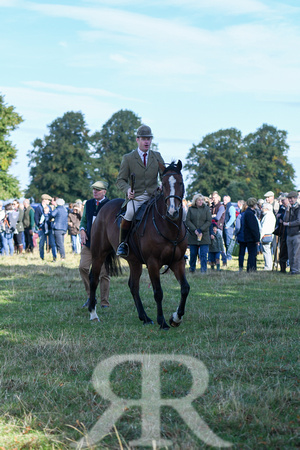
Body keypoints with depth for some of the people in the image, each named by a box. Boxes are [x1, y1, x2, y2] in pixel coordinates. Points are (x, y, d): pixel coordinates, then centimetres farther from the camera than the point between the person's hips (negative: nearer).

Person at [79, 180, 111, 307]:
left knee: (104, 272, 0)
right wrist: (82, 230, 1)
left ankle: (104, 301, 9)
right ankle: (90, 296, 5)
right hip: (88, 242, 4)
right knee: (82, 267, -10)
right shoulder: (88, 204, 11)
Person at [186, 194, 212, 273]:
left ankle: (203, 269, -7)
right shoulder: (191, 209, 7)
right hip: (193, 235, 1)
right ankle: (192, 269, 20)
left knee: (203, 254, -7)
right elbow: (187, 221, 0)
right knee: (193, 254, 7)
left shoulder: (206, 209, 5)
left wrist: (201, 230, -12)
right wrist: (195, 230, -13)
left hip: (204, 235, -1)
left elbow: (209, 221, -1)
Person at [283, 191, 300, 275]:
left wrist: (288, 224, -5)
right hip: (289, 235, 6)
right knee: (290, 254, 7)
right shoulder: (289, 208, 15)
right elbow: (285, 220, 4)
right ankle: (292, 269, 12)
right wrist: (288, 210, -7)